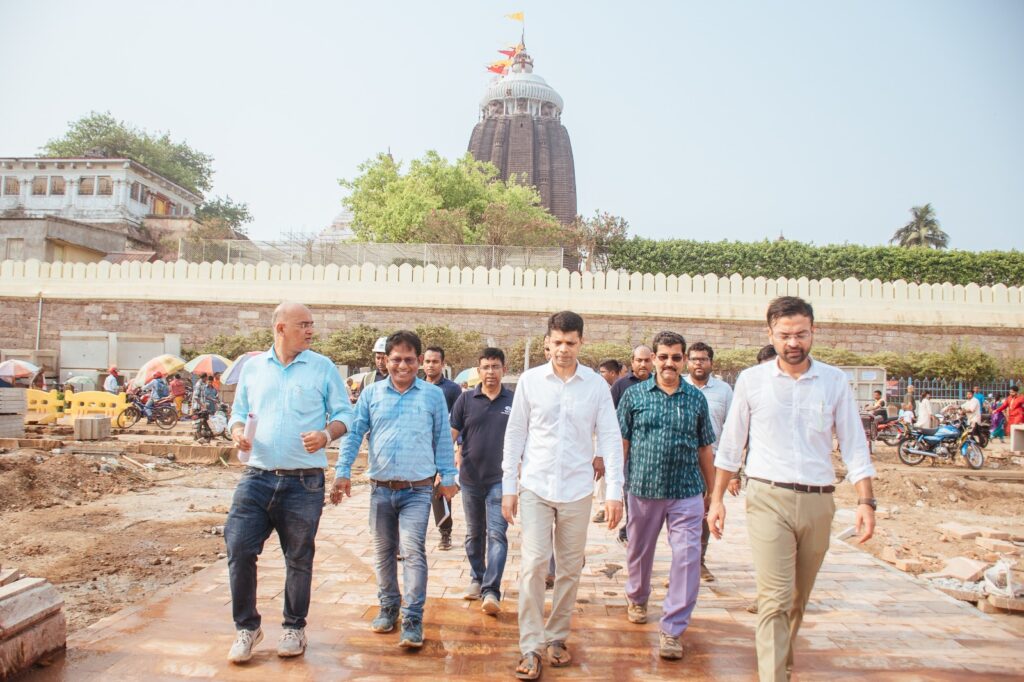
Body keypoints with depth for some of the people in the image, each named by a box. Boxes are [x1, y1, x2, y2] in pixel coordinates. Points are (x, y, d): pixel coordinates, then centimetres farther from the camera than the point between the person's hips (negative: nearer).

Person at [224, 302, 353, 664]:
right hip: (257, 477, 2)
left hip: (304, 482, -2)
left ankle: (294, 627, 28)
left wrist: (326, 435, -17)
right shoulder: (253, 367, 9)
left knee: (299, 558, 9)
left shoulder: (323, 367, 2)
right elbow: (238, 413, 16)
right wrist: (238, 432, -6)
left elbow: (344, 414, 3)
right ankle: (247, 626, 18)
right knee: (239, 549, -4)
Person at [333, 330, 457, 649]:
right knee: (383, 551, 14)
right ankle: (388, 606, 31)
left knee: (413, 551, -10)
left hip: (418, 489, -3)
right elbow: (354, 434, 7)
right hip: (381, 488, 3)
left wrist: (448, 477, 5)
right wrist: (343, 471, -1)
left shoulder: (433, 395, 2)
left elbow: (443, 438, 6)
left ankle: (413, 619, -3)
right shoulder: (371, 393, 5)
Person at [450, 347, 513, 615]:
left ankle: (491, 591, -7)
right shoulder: (466, 399, 0)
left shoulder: (514, 401, 0)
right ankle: (477, 578, 34)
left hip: (500, 479, -2)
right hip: (470, 478, 2)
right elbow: (450, 435, 1)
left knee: (497, 534, -7)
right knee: (474, 533, 16)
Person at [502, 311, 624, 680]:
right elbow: (515, 435, 3)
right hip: (535, 487, -1)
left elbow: (610, 438, -1)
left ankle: (557, 637, 28)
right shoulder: (530, 380, -2)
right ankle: (531, 647, 4)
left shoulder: (596, 384, -2)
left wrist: (614, 491, -7)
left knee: (570, 568, 10)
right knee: (533, 563, -6)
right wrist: (508, 487, 1)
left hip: (577, 490, 1)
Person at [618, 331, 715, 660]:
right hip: (643, 489, 0)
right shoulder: (634, 395, 0)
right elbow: (621, 442, 2)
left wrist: (713, 492, 12)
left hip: (687, 492, 0)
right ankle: (636, 597, 45)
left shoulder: (697, 398, 4)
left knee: (687, 557, -6)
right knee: (639, 551, 17)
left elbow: (705, 448, 10)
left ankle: (672, 629, 5)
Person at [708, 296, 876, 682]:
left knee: (798, 599, 16)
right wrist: (717, 498, 5)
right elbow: (730, 444, 6)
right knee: (774, 599, -10)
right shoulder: (751, 380, 0)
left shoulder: (834, 381, 3)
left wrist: (866, 501, -6)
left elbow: (854, 445, 4)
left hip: (818, 502, 2)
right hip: (769, 498, -2)